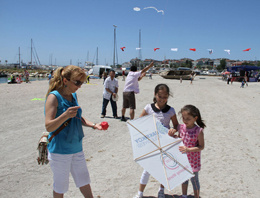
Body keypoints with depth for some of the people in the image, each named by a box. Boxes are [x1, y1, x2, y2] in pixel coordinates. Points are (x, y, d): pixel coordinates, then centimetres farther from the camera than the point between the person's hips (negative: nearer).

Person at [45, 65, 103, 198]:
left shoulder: (73, 95, 6)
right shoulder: (54, 97, -17)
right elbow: (49, 126, -23)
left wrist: (93, 125, 2)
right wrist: (65, 115, -38)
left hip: (76, 148, 7)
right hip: (60, 151, -7)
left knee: (84, 182, 17)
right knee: (60, 187, 10)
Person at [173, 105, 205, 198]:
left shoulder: (198, 131, -21)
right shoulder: (181, 127, -7)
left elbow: (201, 147, -18)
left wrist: (188, 149, -30)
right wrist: (172, 136, -11)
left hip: (193, 160, -5)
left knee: (194, 180, 13)